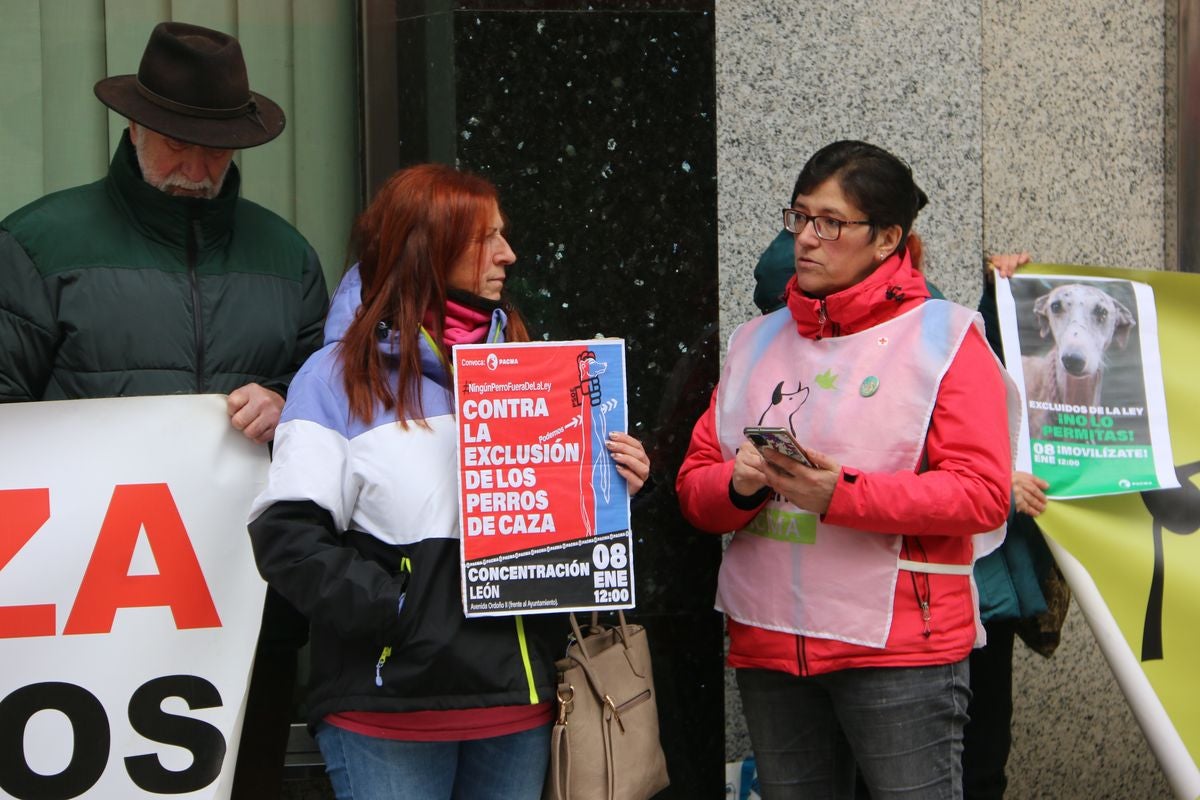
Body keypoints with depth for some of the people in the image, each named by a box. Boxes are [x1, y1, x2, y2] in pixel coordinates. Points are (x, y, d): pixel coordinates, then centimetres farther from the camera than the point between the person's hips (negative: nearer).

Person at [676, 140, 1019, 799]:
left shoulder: (944, 337, -1)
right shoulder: (757, 342, 14)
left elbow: (982, 495, -13)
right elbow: (695, 487, 11)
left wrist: (843, 495, -22)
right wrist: (740, 486, -12)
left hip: (897, 646, -5)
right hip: (767, 644, 5)